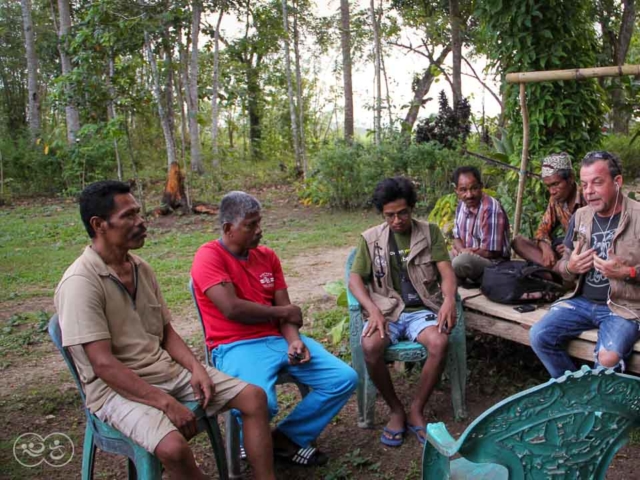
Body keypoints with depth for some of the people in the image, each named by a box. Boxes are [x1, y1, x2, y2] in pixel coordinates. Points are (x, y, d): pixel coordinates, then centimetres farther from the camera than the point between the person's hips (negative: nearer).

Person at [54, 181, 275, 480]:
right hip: (116, 388, -7)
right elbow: (104, 364, -22)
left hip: (168, 371, 7)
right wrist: (167, 403, -23)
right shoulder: (80, 283, -18)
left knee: (254, 397, -5)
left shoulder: (141, 268, 6)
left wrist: (196, 368, -4)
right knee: (173, 447, -34)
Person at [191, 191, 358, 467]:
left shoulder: (267, 255, 13)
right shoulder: (209, 256, -8)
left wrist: (294, 339, -12)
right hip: (237, 346, -7)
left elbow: (285, 308, 10)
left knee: (345, 379, -4)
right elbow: (232, 309, -19)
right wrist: (283, 312, -6)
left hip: (279, 339, 7)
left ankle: (288, 438, 7)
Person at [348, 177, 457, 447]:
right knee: (370, 347, -32)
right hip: (386, 310, 0)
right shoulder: (371, 238, 8)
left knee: (440, 343, -32)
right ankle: (395, 410, -7)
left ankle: (416, 411, -11)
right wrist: (373, 310, -17)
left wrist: (449, 299, -24)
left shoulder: (430, 232, 8)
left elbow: (446, 271, -2)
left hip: (422, 310, 0)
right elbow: (355, 279, 1)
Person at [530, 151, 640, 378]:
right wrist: (570, 267, -6)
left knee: (608, 358, -30)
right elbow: (564, 265, 17)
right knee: (539, 336, -13)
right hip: (582, 301, 5)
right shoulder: (580, 216, 8)